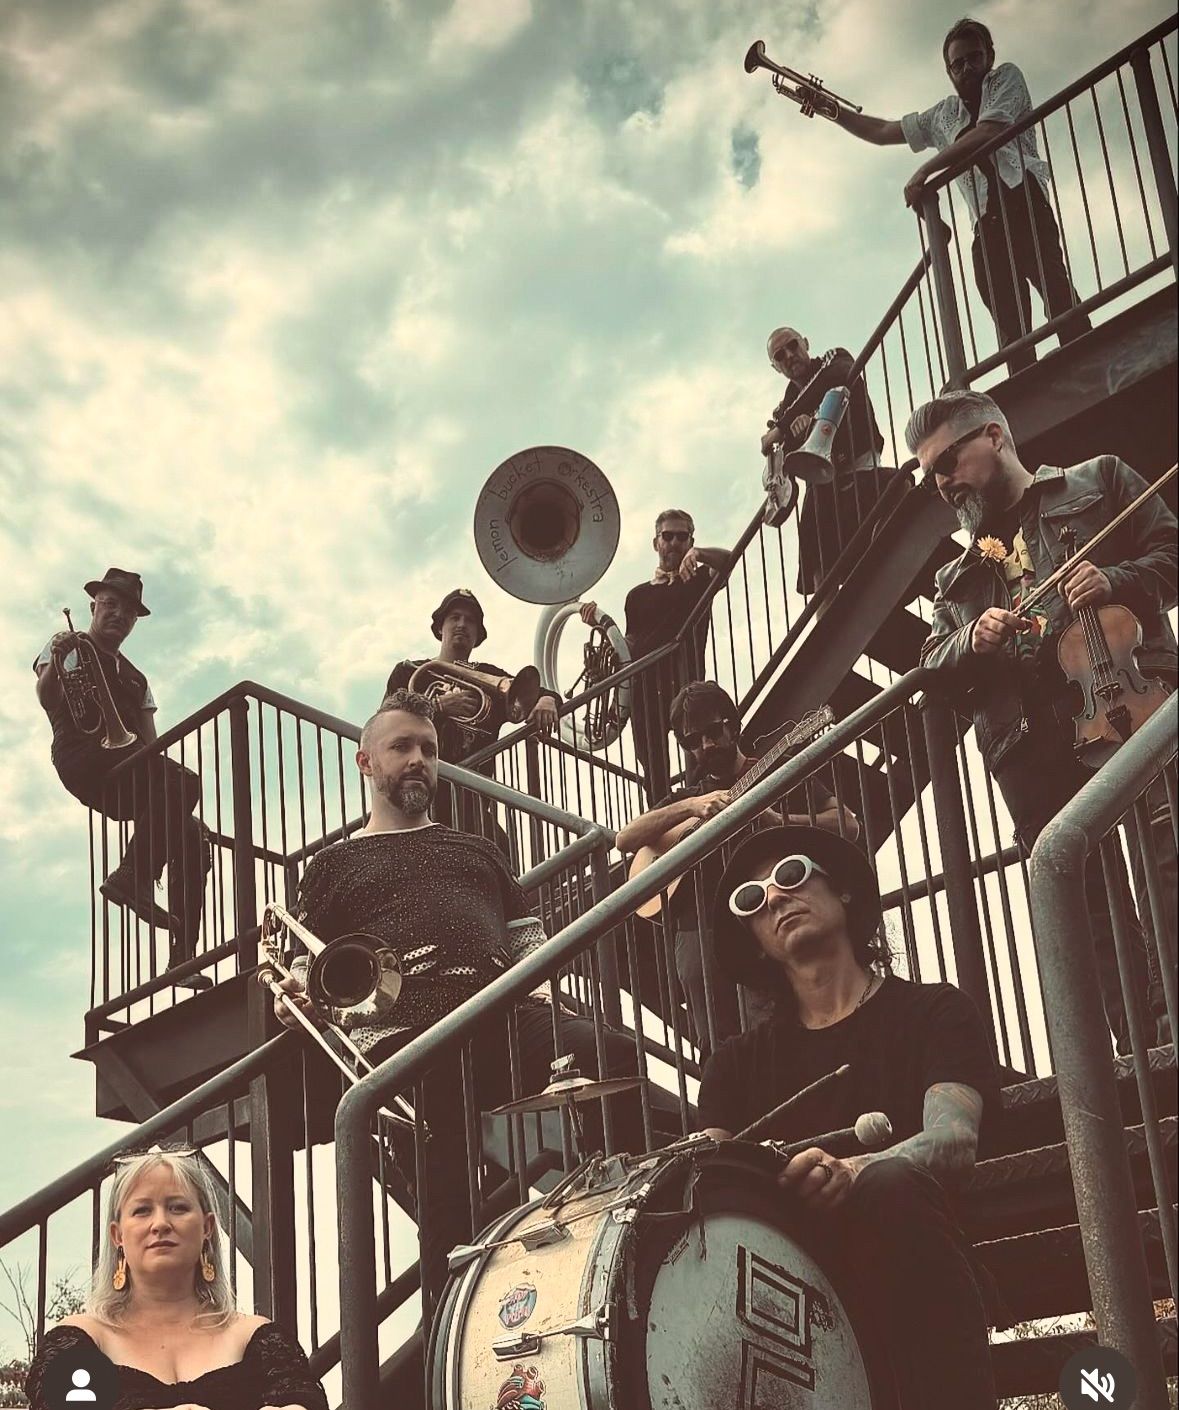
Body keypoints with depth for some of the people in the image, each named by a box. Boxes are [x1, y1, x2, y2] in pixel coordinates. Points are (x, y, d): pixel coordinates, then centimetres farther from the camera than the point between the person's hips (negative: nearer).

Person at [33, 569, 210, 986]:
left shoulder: (134, 678, 32)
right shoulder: (71, 647, 13)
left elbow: (149, 740, 22)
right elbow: (47, 698, -6)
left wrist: (159, 761, 1)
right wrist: (54, 664, -27)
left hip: (125, 785, 7)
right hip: (84, 757, -7)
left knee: (193, 835, -9)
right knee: (184, 782, -29)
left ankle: (183, 958, -10)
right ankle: (132, 877, -30)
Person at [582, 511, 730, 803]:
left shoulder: (698, 579, 12)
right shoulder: (638, 595, 21)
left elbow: (727, 559, -8)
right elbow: (630, 647, 17)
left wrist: (698, 554, -26)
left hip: (682, 680, -3)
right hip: (645, 685, 3)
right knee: (654, 770, 2)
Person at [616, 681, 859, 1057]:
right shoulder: (685, 796, 24)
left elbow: (847, 824, 2)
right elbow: (625, 839, 8)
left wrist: (779, 822, -13)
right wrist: (691, 807, -5)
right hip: (700, 925, 4)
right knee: (716, 1044, -8)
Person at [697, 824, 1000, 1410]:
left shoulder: (933, 1013, 10)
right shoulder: (738, 1063, 21)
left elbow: (954, 1139, -9)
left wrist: (852, 1170, -32)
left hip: (919, 1294, -2)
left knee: (890, 1184, -34)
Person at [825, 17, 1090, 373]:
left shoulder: (1006, 78, 13)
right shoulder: (944, 114, 29)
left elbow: (989, 131, -4)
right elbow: (882, 132, 37)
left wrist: (925, 170, -2)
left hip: (1022, 200, -4)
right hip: (987, 224, 5)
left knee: (1055, 289, -27)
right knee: (1010, 327, -12)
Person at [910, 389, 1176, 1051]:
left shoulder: (1099, 482, 20)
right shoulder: (960, 575, 32)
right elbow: (933, 666, 21)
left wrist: (1116, 579, -10)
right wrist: (971, 640, -1)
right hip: (1031, 746, 5)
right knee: (1082, 905, -3)